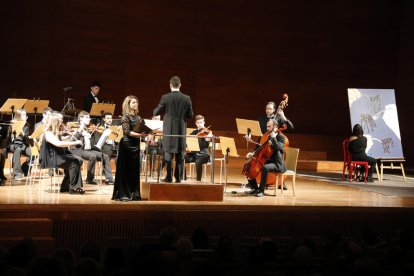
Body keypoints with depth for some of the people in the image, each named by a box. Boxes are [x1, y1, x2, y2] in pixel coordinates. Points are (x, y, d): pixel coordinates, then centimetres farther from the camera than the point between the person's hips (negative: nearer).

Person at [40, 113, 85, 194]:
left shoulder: (56, 132, 15)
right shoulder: (48, 133, -16)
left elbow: (62, 145, 17)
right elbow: (58, 144, -34)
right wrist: (75, 142, -32)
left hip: (60, 155, 9)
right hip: (51, 159, -9)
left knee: (79, 160, -6)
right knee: (73, 163, -24)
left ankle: (65, 187, -3)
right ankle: (73, 188, -15)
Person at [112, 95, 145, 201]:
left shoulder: (138, 117, 12)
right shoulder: (125, 117, -9)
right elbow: (127, 132, -18)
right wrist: (139, 134, -29)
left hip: (135, 145, 7)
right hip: (127, 145, -7)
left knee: (134, 170, 8)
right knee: (125, 170, -3)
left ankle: (134, 194, 14)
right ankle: (123, 194, 1)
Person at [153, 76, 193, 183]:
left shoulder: (165, 97, -8)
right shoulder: (187, 98, -2)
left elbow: (156, 112, -1)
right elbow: (190, 115, 4)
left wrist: (166, 110, 21)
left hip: (169, 129, -2)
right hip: (181, 129, 2)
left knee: (168, 152, 5)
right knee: (179, 154, 9)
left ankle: (169, 177, 3)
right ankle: (178, 177, 9)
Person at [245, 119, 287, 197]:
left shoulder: (281, 137, -6)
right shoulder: (267, 137, 15)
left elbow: (278, 148, -26)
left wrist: (273, 137, -21)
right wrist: (252, 154, 0)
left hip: (277, 164, -8)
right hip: (268, 161, 8)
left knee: (265, 167, -38)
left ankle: (261, 190, -25)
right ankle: (255, 188, 3)